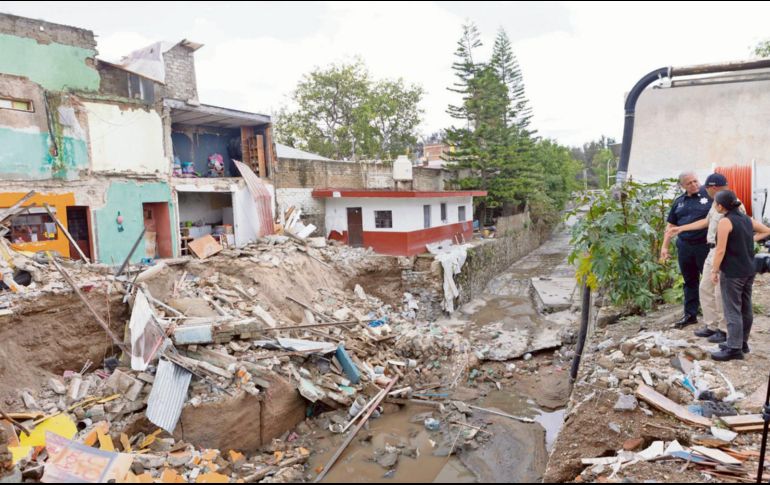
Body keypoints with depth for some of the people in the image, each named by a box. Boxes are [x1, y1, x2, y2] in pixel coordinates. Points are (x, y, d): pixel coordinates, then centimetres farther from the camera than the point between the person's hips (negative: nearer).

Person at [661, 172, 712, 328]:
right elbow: (670, 225, 14)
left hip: (705, 245, -4)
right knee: (690, 281, 13)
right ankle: (690, 314, 23)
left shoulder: (709, 194, -4)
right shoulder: (679, 202, 10)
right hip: (684, 246, 4)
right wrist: (664, 247, 9)